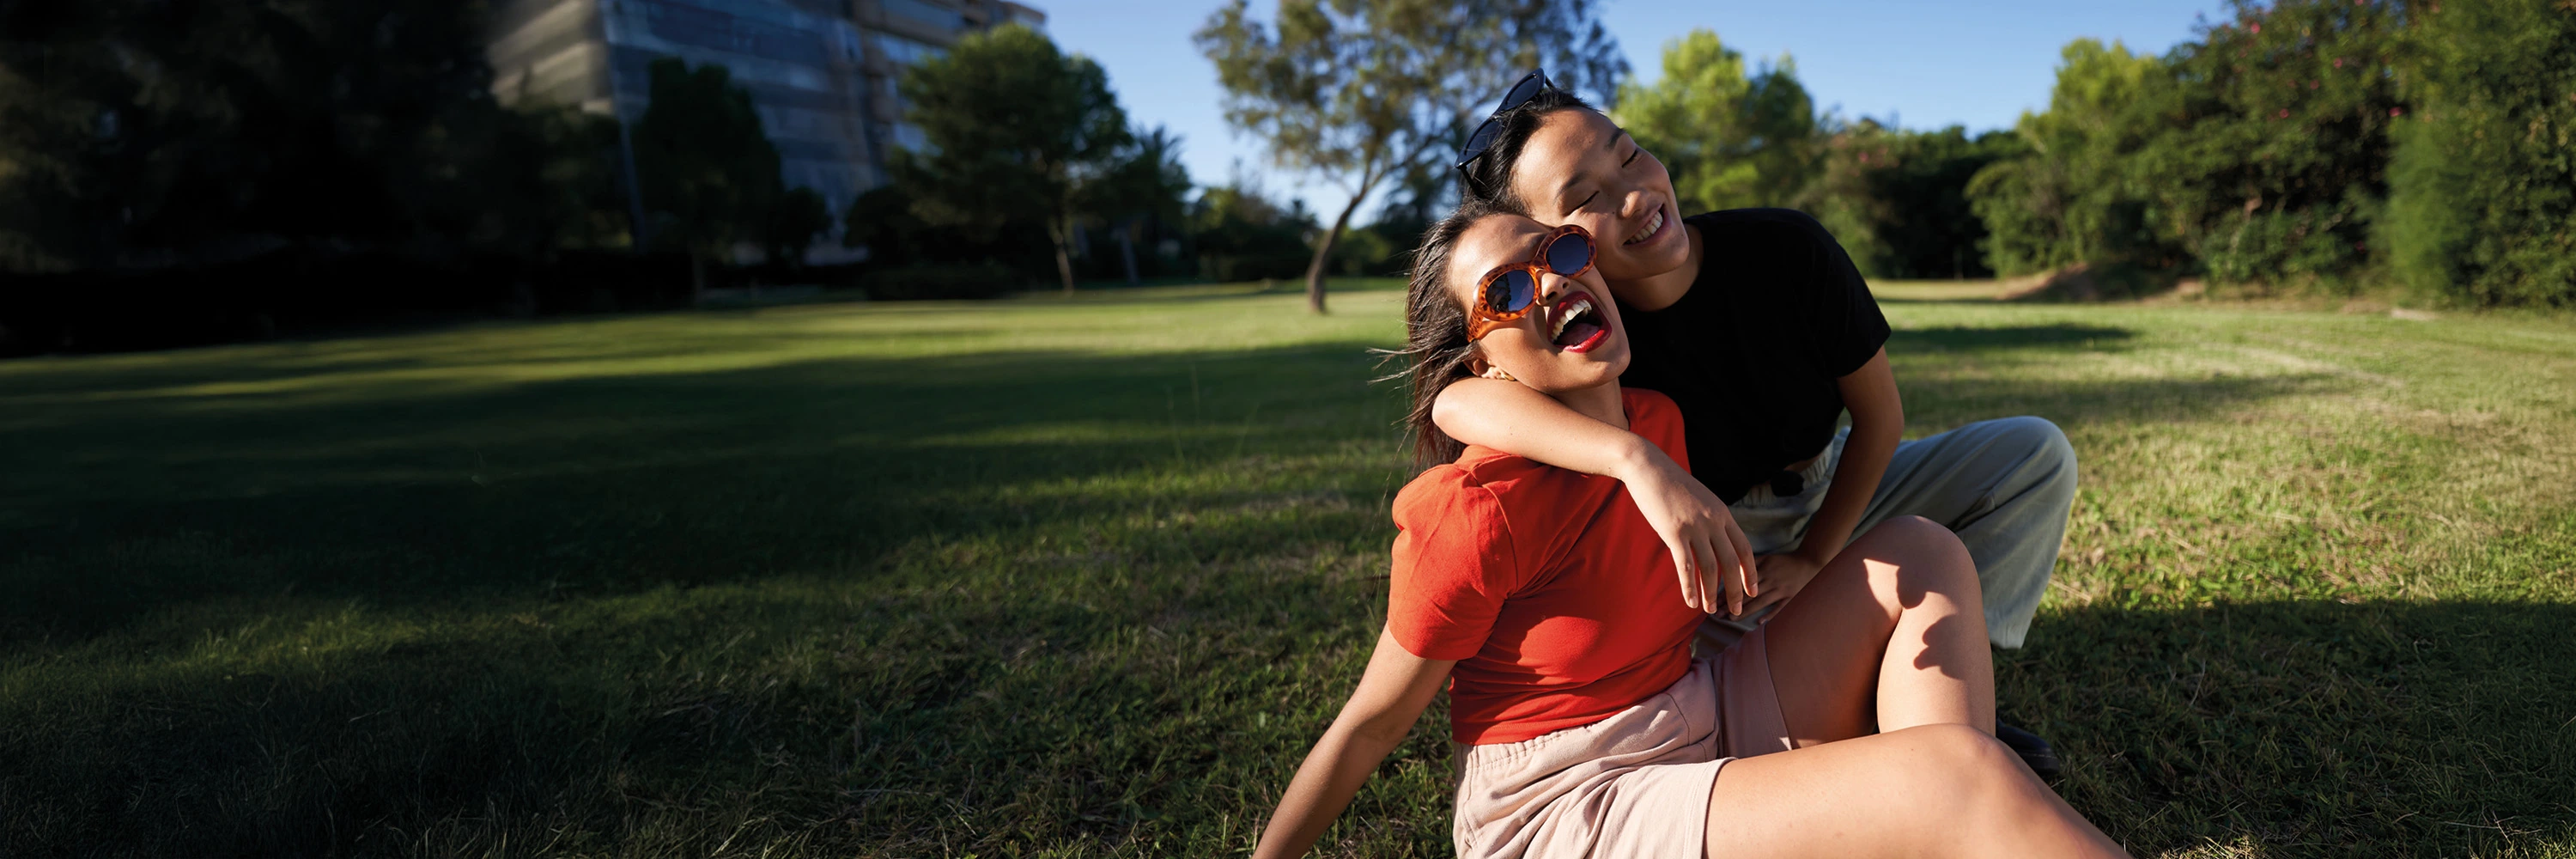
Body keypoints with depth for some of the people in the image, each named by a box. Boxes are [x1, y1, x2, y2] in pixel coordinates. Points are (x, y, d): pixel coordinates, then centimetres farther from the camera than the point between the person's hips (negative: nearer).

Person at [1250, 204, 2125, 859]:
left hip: (1702, 726, 9)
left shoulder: (1659, 420, 0)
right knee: (1958, 772, -27)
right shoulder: (1478, 511, -23)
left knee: (1918, 554, 3)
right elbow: (1369, 724, -13)